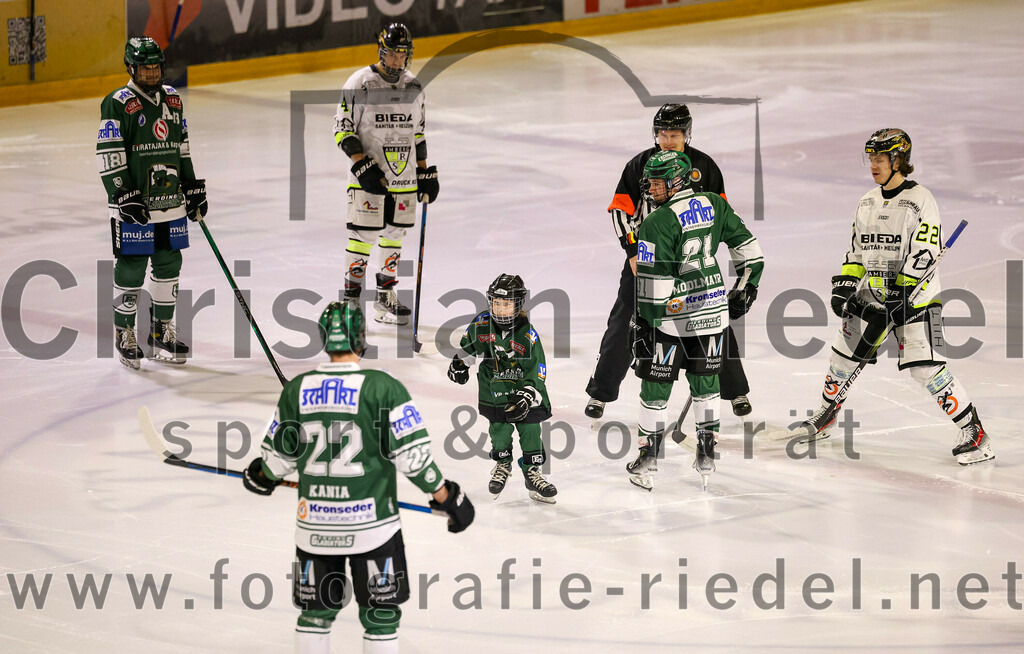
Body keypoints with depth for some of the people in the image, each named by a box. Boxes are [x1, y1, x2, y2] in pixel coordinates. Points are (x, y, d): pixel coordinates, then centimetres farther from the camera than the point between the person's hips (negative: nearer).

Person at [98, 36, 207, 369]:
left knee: (168, 266, 9)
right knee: (130, 269, -2)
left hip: (171, 203, 6)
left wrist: (193, 187, 19)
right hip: (133, 204, -6)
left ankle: (162, 334, 20)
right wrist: (123, 195, -18)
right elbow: (108, 155, -12)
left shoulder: (172, 99, 11)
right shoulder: (118, 104, -9)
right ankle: (125, 335, 10)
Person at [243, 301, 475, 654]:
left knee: (315, 611, 16)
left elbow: (280, 456, 6)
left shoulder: (297, 389, -2)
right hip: (371, 521, -3)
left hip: (314, 525, 3)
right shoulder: (382, 387, -13)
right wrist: (447, 497, -2)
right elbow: (411, 454, -14)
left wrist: (261, 476, 28)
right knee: (380, 612, 7)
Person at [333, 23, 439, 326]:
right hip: (369, 176, -5)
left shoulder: (413, 87, 9)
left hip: (404, 177, 5)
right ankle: (351, 296, 2)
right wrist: (363, 166, -18)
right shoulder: (359, 84, -9)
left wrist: (426, 172, 16)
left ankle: (385, 296, 18)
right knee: (365, 234, -7)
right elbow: (343, 130, -9)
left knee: (395, 233, 9)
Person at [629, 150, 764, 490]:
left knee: (656, 384, 5)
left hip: (672, 314, -6)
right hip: (713, 311, 6)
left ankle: (648, 459, 8)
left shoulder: (658, 223, -17)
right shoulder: (714, 205, 2)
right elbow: (746, 246, 9)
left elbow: (653, 281, -18)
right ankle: (707, 454, 22)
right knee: (705, 382, 17)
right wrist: (747, 288, 20)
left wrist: (644, 322, -11)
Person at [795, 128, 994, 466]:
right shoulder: (867, 202, 12)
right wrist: (844, 285, 7)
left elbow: (925, 253, -18)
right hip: (874, 295, 7)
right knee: (844, 355, 12)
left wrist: (901, 292, -23)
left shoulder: (919, 200, -12)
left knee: (925, 368, -17)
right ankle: (825, 416, 36)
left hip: (915, 297, -7)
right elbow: (857, 250, 19)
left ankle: (973, 432, -10)